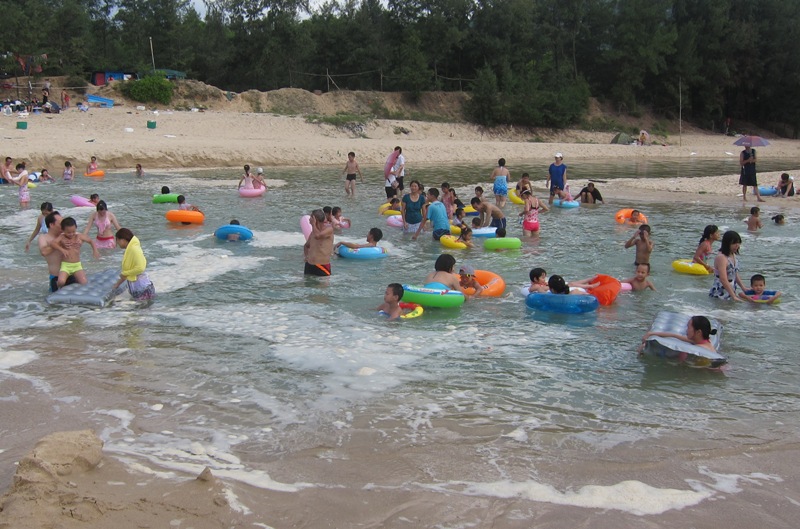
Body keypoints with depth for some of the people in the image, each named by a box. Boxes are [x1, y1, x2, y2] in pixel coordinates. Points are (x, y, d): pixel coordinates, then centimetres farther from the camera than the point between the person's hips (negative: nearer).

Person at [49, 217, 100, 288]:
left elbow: (91, 241, 16)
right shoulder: (62, 237, -1)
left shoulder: (80, 237, 3)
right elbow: (52, 243, -15)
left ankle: (77, 280, 16)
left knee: (84, 283, -18)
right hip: (65, 265, -1)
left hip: (77, 265, 1)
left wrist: (95, 250, 1)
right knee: (61, 281, -24)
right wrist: (62, 249, -28)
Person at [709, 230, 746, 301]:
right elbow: (723, 280, -25)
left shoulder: (733, 255, 11)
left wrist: (743, 288, 14)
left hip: (730, 292, 8)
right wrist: (734, 296, -27)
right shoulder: (721, 257, -18)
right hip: (720, 295, -8)